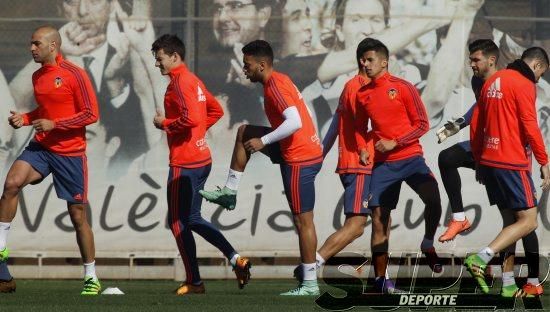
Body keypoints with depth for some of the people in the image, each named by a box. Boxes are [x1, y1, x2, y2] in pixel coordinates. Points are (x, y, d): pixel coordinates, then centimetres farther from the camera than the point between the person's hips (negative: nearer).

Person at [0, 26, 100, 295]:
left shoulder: (74, 75, -11)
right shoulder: (37, 76, 10)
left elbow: (91, 114, -13)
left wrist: (54, 124, -19)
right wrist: (24, 119, 5)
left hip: (70, 153, -5)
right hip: (41, 146, 5)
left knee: (78, 216, 1)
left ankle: (91, 278, 13)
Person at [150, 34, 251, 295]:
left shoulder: (180, 82, -15)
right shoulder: (193, 80, 16)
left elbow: (191, 117, -27)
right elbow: (215, 111, 25)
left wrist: (164, 124, -13)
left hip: (185, 163, -10)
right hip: (201, 158, 10)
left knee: (178, 222, -1)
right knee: (191, 219, 16)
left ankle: (194, 282, 3)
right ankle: (236, 260, 9)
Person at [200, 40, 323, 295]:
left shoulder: (275, 86, -18)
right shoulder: (278, 81, 12)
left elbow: (294, 122, -30)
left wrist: (263, 141, -20)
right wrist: (262, 140, 20)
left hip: (300, 161, -10)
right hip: (297, 151, 10)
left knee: (303, 221, -5)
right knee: (244, 132, 18)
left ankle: (310, 284, 0)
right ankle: (230, 192, 21)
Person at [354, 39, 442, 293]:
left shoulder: (403, 88, -4)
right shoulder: (363, 94, 9)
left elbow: (422, 124, -5)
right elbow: (360, 128, 21)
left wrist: (394, 143, -13)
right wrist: (362, 149, 1)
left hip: (411, 157, -3)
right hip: (383, 164, 3)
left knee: (433, 199, -25)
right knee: (379, 218, 0)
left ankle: (428, 245, 3)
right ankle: (379, 278, 8)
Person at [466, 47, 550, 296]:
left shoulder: (492, 81, 16)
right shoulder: (524, 84, -9)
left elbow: (475, 124, 17)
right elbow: (530, 126, -16)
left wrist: (479, 161, 22)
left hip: (488, 161, 9)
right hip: (512, 163, -9)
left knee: (511, 222, 14)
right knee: (527, 222, -5)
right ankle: (481, 260, -20)